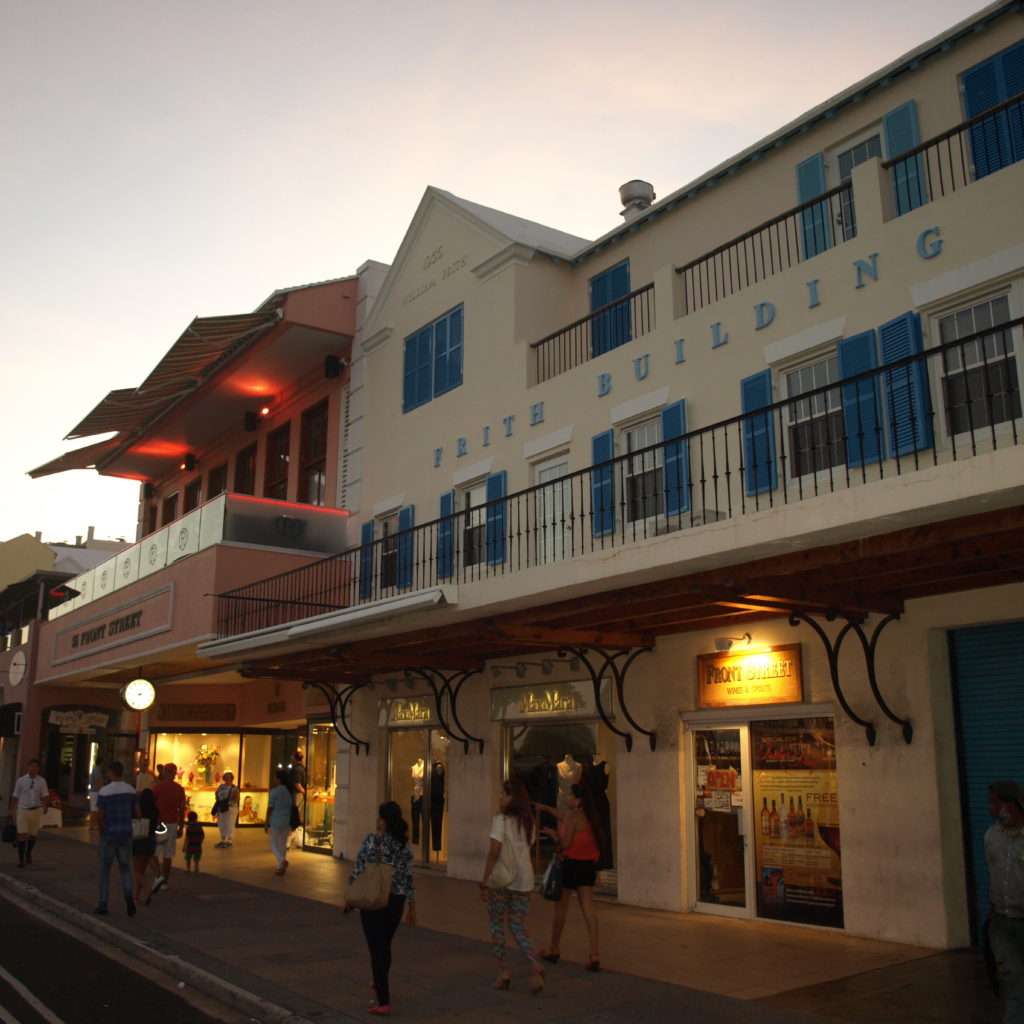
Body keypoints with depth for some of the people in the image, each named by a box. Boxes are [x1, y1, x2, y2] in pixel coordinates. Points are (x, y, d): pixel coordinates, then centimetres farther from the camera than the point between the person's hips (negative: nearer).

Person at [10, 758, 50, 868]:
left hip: (36, 810, 1)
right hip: (22, 810, -1)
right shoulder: (20, 781, 0)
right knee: (22, 835, -10)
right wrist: (12, 810, 6)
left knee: (33, 835, 10)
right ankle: (21, 859, -3)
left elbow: (45, 796, -4)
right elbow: (15, 797, 6)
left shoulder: (42, 781, 0)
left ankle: (28, 854, 35)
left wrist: (45, 807, -19)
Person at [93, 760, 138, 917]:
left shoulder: (104, 791, -12)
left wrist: (101, 832, 3)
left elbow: (99, 816, -12)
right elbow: (135, 812, 5)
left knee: (105, 870, 10)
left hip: (109, 835, -3)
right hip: (126, 834, 3)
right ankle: (129, 895, -12)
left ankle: (103, 905, 15)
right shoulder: (131, 790, 1)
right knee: (125, 868, 12)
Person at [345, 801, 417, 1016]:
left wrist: (350, 899, 1)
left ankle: (383, 1002, -4)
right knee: (385, 946, 23)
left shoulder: (371, 840, -13)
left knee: (377, 950, -1)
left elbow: (358, 872, -11)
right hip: (396, 902, 5)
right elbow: (409, 878, 4)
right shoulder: (404, 845, 1)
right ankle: (379, 986, 43)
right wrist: (411, 907, 12)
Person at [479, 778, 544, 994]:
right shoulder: (527, 821, 7)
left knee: (496, 926, 11)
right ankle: (535, 964, -7)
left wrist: (484, 881, -11)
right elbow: (526, 848, 5)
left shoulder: (500, 819, -11)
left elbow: (494, 852, -16)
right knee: (518, 926, 13)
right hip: (524, 879, 5)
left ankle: (503, 971, 10)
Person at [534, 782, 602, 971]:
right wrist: (545, 808, 38)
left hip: (572, 865, -7)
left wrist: (553, 834, -1)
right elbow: (564, 817, 28)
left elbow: (566, 844, -19)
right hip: (588, 865, 7)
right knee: (588, 908, 3)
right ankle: (594, 954, -6)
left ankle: (553, 949, 24)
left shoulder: (573, 816, -15)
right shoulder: (589, 817, 11)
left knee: (560, 908, 9)